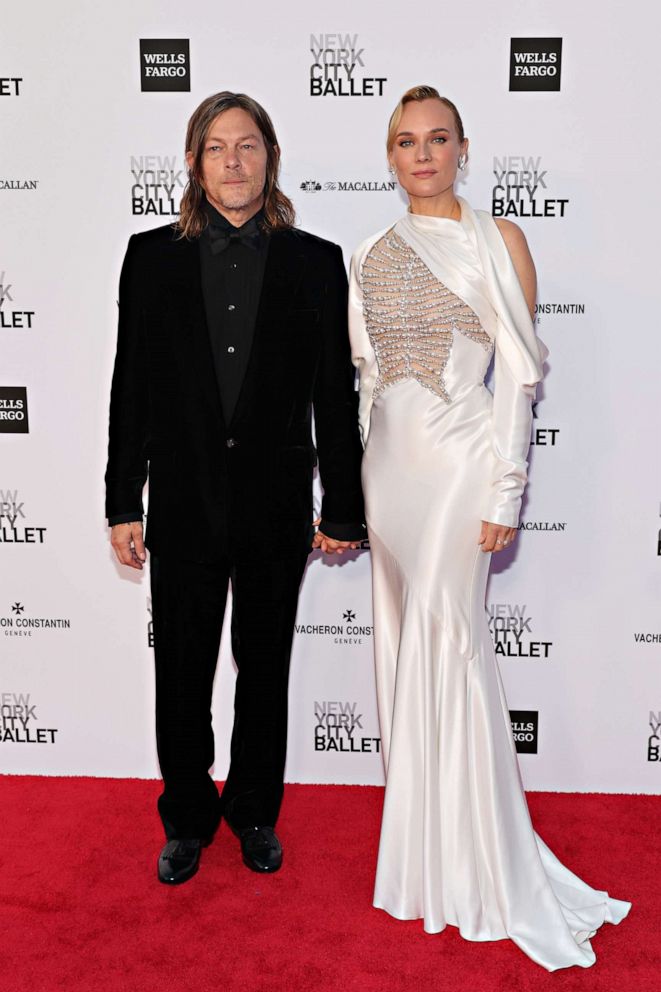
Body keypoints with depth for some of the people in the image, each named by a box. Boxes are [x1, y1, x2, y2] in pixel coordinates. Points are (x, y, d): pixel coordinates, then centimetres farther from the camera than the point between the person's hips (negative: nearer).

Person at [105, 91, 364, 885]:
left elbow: (335, 395, 0)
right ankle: (187, 820, 34)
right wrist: (123, 505, -1)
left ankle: (255, 812, 36)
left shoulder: (315, 262, 0)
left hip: (277, 510, 0)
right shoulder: (152, 256, 2)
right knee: (181, 675, 12)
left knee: (266, 670, 14)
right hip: (185, 506, 1)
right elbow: (131, 388, 2)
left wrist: (342, 508, -1)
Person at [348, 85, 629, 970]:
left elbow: (519, 374, -5)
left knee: (446, 634, -8)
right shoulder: (370, 257, 12)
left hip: (459, 457, -5)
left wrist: (506, 493, -11)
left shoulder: (498, 241, 0)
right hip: (389, 458, 5)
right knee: (404, 641, 9)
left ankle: (475, 868, 8)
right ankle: (419, 847, 26)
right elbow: (359, 379, 13)